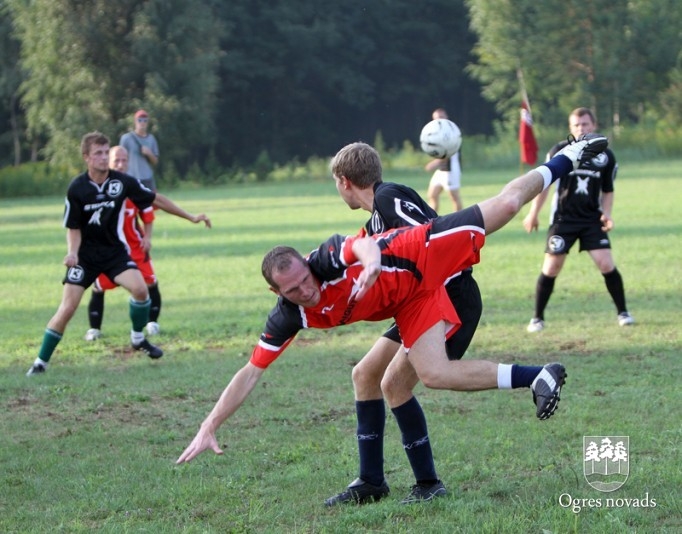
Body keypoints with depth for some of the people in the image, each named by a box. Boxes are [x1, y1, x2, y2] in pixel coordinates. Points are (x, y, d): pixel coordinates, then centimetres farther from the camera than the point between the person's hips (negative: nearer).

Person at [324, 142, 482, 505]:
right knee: (365, 374, 11)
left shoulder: (390, 199, -15)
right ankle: (371, 482, 16)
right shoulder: (376, 222, 14)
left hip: (452, 300, -11)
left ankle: (428, 483, -2)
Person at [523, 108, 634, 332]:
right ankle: (537, 318, 10)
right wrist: (533, 213, 4)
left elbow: (608, 191, 12)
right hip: (563, 219, -1)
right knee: (551, 268, -2)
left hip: (592, 220, 1)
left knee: (607, 265, -10)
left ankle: (622, 312, 6)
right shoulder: (560, 151, -4)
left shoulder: (605, 156, 1)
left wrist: (606, 213, -5)